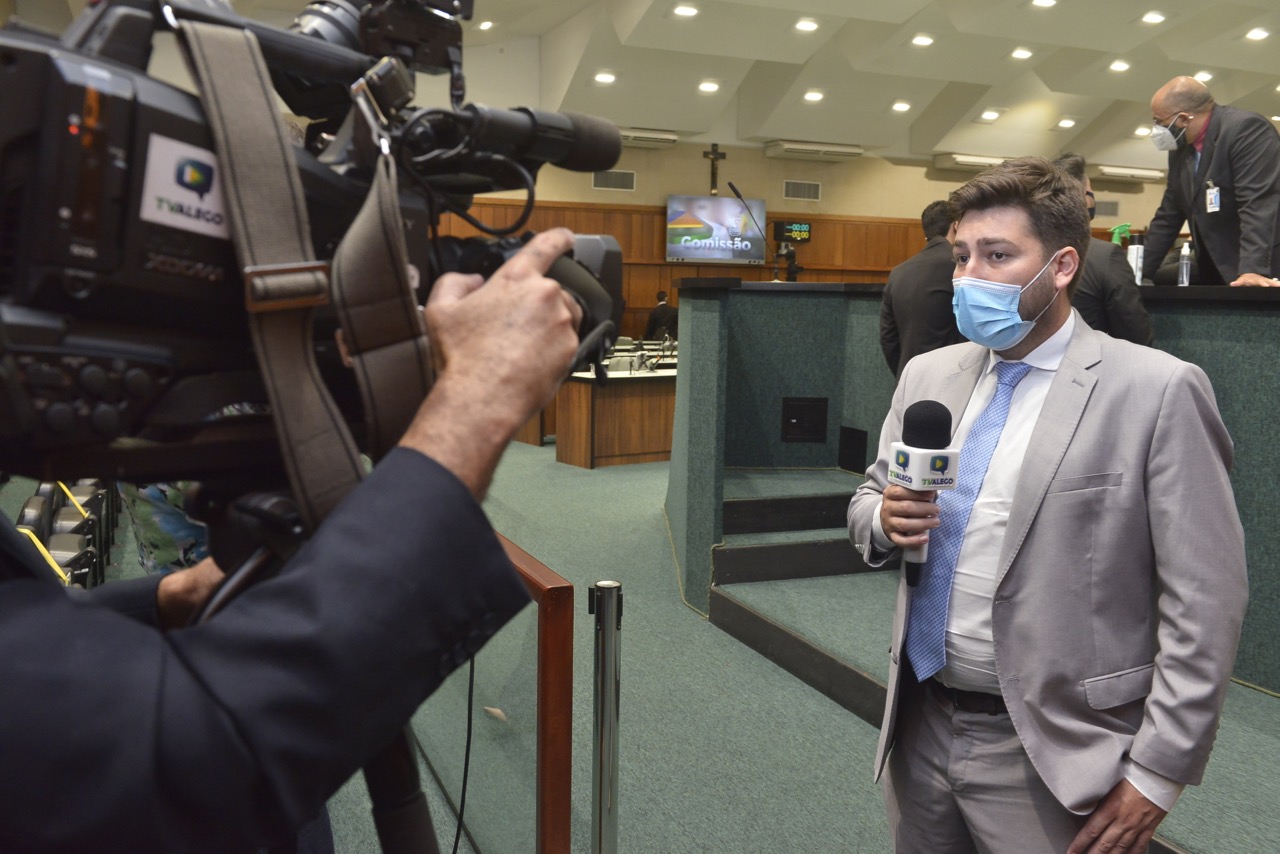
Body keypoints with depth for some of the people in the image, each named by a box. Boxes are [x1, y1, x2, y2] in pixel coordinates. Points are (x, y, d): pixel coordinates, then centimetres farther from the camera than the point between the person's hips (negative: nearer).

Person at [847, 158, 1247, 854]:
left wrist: (1158, 771, -11)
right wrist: (882, 520, -10)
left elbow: (1202, 603, -12)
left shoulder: (1157, 391, -12)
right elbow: (869, 500, 13)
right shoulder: (927, 374, 4)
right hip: (919, 727, 5)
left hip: (1051, 755, -4)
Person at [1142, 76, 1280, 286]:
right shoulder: (1180, 148, 9)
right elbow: (1168, 216, 14)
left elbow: (1259, 203, -26)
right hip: (1215, 275, 8)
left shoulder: (1246, 129, -16)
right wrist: (1139, 272, 9)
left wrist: (1253, 270, -35)